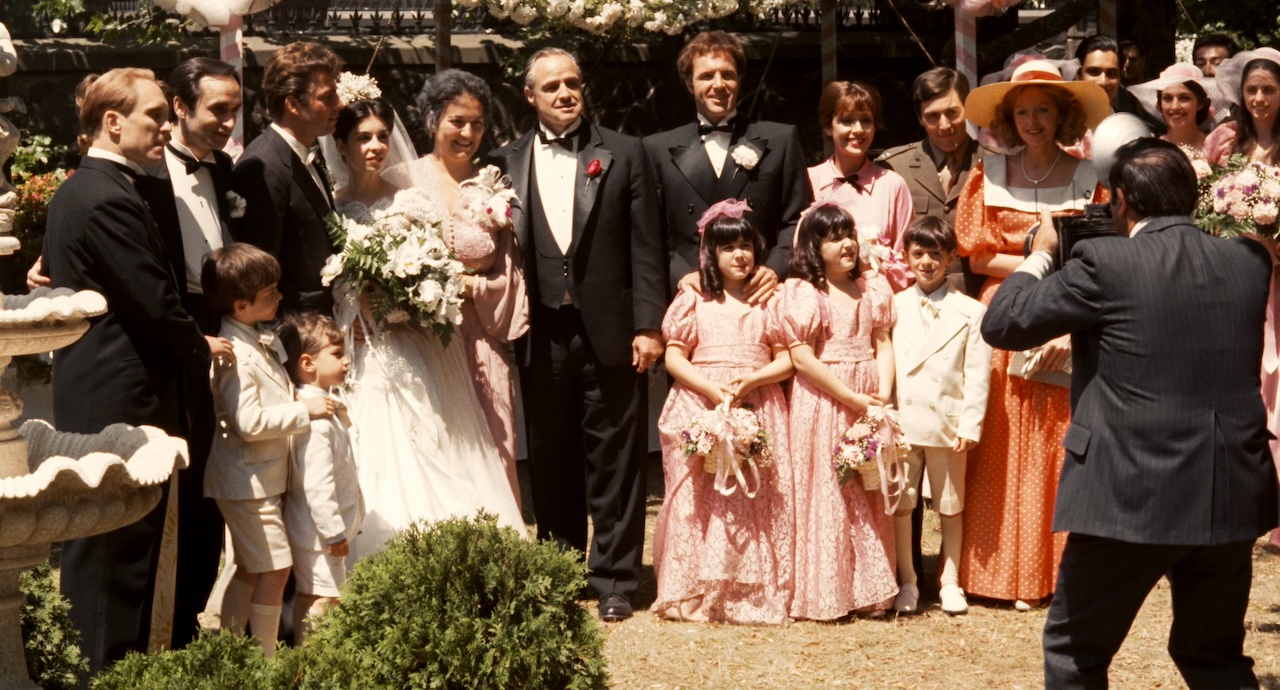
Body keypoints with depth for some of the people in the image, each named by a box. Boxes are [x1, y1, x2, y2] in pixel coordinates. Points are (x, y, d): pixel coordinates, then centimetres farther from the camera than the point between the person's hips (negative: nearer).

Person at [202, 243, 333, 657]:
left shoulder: (261, 340, 8)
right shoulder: (236, 355, -22)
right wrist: (304, 411, -21)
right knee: (275, 568, -7)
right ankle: (265, 661, 1)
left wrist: (310, 400, 9)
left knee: (251, 569, 17)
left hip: (264, 475, 10)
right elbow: (249, 422, -28)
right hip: (248, 480, -10)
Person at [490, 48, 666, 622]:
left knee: (613, 461, 3)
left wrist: (648, 325, -6)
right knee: (550, 461, 10)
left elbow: (645, 247, 0)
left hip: (609, 330, -2)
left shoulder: (623, 154, 4)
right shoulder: (507, 161, 7)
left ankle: (613, 579, 11)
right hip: (542, 334, 2)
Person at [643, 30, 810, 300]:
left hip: (759, 295, 0)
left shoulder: (781, 140, 10)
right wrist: (679, 274, -9)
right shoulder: (658, 149, 10)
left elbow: (797, 221, 7)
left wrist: (776, 269, -10)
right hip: (691, 297, 0)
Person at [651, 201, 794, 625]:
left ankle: (755, 592, 2)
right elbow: (674, 356, 1)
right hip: (701, 408, -1)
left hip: (758, 411, 1)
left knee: (757, 502, -3)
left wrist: (752, 379, -13)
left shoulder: (769, 303, 10)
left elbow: (786, 360, 5)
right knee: (701, 502, -2)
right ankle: (695, 592, 4)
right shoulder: (694, 302, 7)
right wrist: (712, 389, -12)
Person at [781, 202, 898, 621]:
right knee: (824, 495, -1)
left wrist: (883, 395, -9)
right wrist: (852, 398, -15)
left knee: (868, 498, 9)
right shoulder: (803, 294, -7)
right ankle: (823, 592, 6)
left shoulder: (873, 290, 10)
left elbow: (884, 346, 7)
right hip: (822, 402, -5)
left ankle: (867, 588, 17)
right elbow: (802, 356, -14)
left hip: (869, 403, 5)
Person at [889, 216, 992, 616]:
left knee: (951, 505, 10)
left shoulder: (969, 312, 0)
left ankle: (950, 582, 21)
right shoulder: (895, 306, 5)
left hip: (947, 422, -1)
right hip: (902, 420, 1)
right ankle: (907, 583, 16)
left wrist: (970, 425, -8)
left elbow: (977, 373, -2)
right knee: (900, 504, 4)